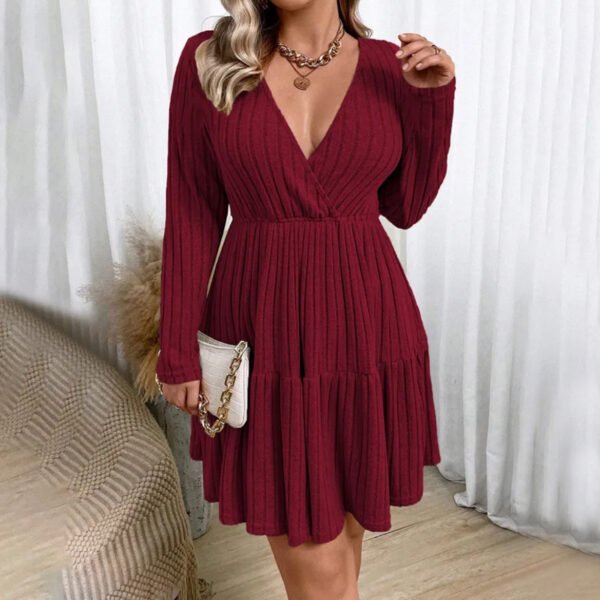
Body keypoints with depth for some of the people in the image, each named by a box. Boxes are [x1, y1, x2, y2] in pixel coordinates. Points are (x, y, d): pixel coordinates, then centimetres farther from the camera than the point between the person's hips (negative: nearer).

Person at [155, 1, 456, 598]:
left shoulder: (388, 65, 3)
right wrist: (179, 348, -2)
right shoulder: (208, 59, -2)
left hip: (365, 324, 3)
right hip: (267, 328, -2)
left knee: (347, 523, 20)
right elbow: (192, 214, -2)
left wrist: (432, 98, -4)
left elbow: (405, 207, 7)